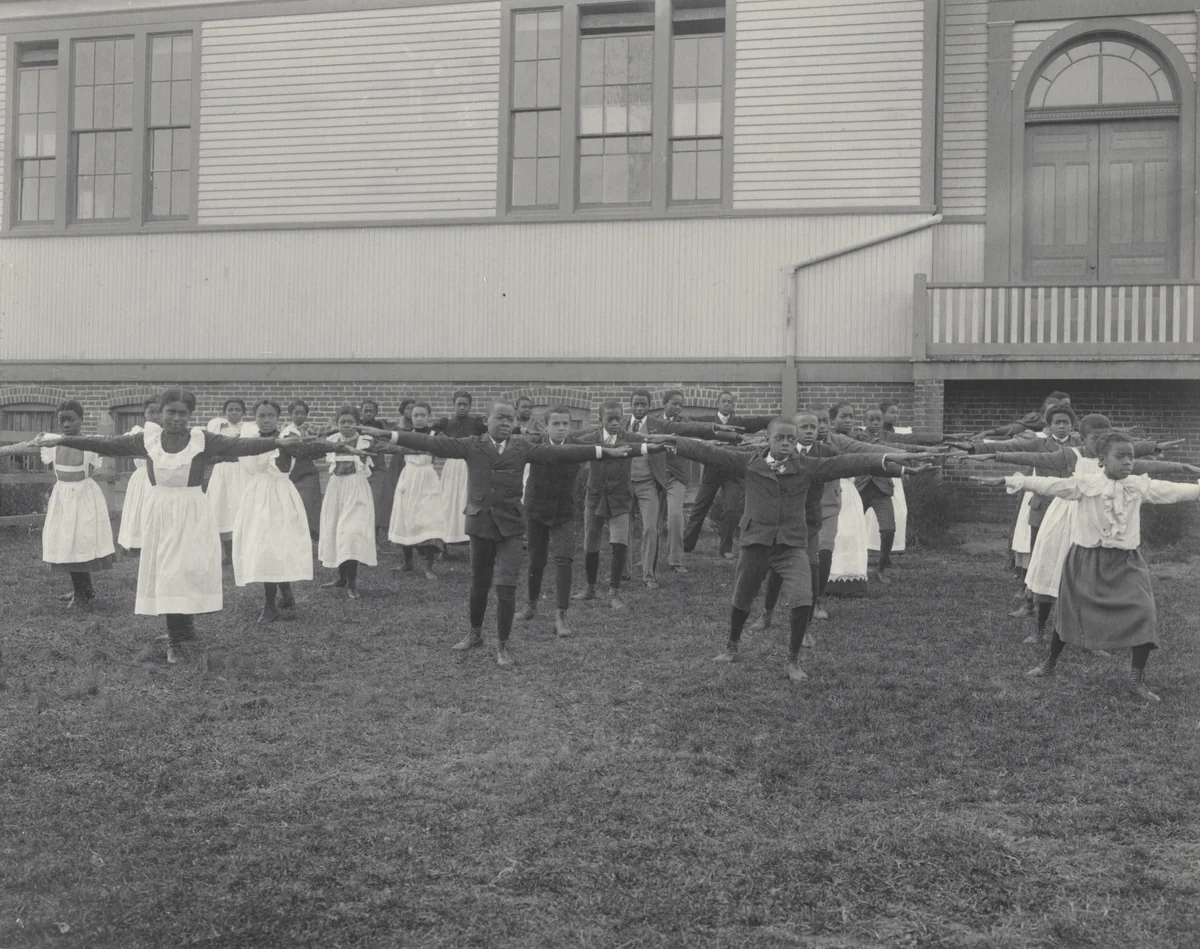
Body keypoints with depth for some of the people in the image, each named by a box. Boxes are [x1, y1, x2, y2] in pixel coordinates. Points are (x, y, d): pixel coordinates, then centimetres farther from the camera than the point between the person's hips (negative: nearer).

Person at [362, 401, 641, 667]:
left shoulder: (522, 448, 3)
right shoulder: (471, 446, -1)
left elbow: (558, 453, -2)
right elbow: (436, 443, -9)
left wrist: (605, 452, -9)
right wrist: (392, 437, -19)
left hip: (510, 526, 0)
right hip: (480, 523, 0)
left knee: (506, 586, -7)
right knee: (479, 585, 14)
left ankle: (502, 646, 8)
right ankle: (475, 634, 37)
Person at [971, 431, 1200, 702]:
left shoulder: (1140, 486, 0)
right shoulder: (1085, 482, -9)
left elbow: (1174, 491, 4)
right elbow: (1047, 485, -13)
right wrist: (1007, 481, -19)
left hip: (1125, 563, 2)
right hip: (1087, 559, -2)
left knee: (1144, 616, -12)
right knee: (1069, 614, 11)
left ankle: (1137, 680, 5)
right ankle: (1050, 663, 38)